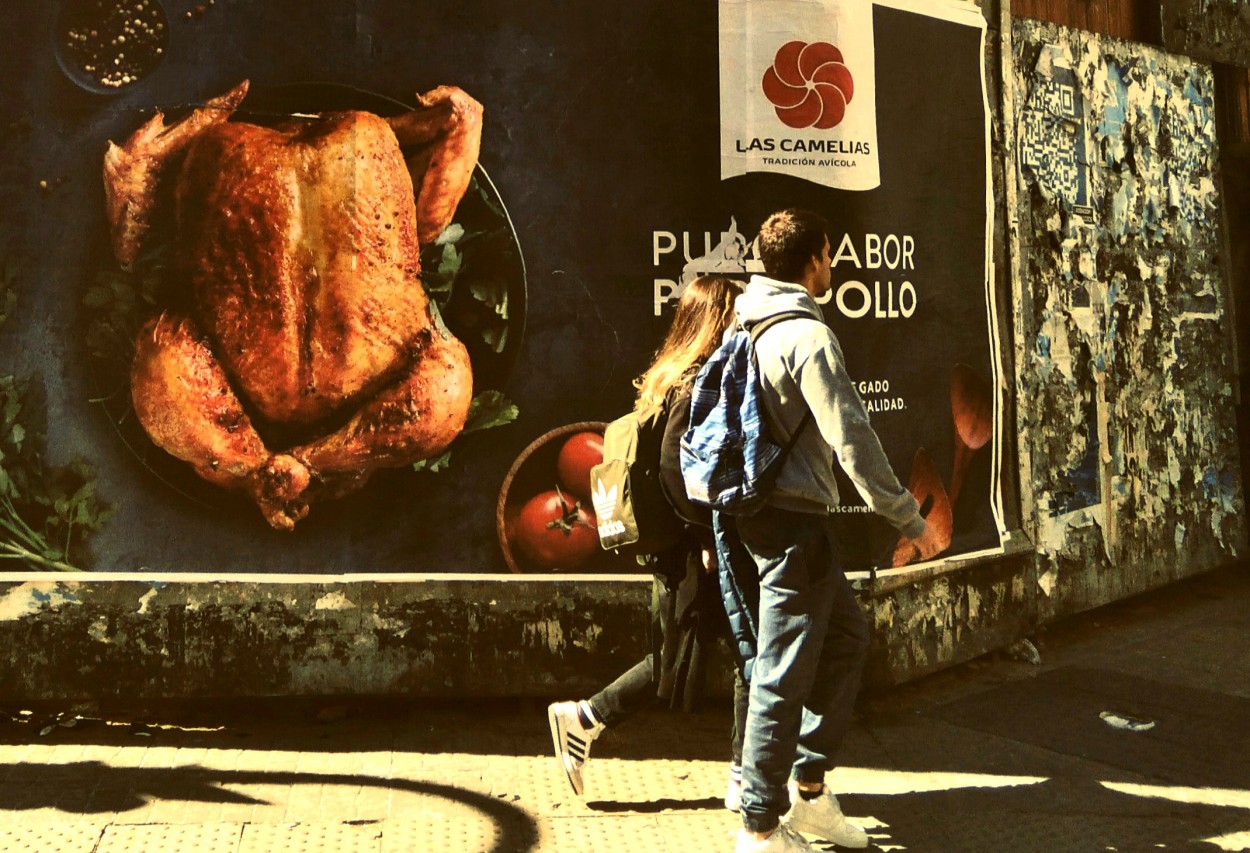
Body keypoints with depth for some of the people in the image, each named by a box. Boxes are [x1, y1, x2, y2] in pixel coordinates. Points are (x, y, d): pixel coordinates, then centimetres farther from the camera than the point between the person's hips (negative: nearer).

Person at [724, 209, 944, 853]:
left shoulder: (747, 329, 14)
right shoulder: (807, 335, -15)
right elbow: (851, 437, -19)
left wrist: (723, 524, 24)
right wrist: (908, 519, -13)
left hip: (751, 512, 10)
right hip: (793, 517, -10)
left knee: (847, 635, 19)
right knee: (785, 673, -2)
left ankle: (808, 784, 24)